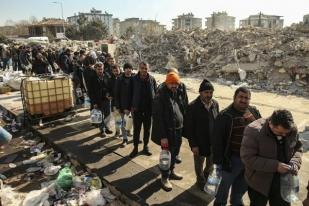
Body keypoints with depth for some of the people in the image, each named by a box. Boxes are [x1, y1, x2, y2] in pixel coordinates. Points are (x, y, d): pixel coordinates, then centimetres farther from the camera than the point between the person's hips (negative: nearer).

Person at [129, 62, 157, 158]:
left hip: (149, 109, 1)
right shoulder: (134, 79, -7)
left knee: (147, 129, 15)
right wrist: (131, 106, -4)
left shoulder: (152, 79, -4)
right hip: (137, 109, -1)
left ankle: (145, 146, 31)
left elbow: (156, 93, 1)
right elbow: (130, 93, -1)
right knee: (136, 129, 8)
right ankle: (135, 148, 24)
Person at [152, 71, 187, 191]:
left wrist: (182, 127, 9)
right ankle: (165, 178, 24)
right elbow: (157, 117, -20)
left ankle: (171, 171, 42)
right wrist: (163, 136, -21)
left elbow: (183, 110, 14)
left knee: (174, 153, 21)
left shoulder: (178, 94, 6)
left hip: (178, 130, 7)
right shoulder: (160, 96, -17)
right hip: (167, 132, -7)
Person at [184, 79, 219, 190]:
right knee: (199, 166, 19)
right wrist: (193, 145, -15)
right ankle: (201, 182, 46)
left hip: (213, 142, 4)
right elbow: (188, 127, -15)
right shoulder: (192, 107, -19)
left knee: (211, 165, 22)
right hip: (199, 143, -4)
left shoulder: (215, 104, -4)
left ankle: (207, 179, 51)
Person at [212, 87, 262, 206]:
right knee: (225, 184, 15)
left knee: (243, 185, 26)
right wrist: (218, 161, -14)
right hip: (232, 158, -5)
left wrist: (254, 121, -16)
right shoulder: (225, 115, -17)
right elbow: (217, 140, -15)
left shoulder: (254, 112, 0)